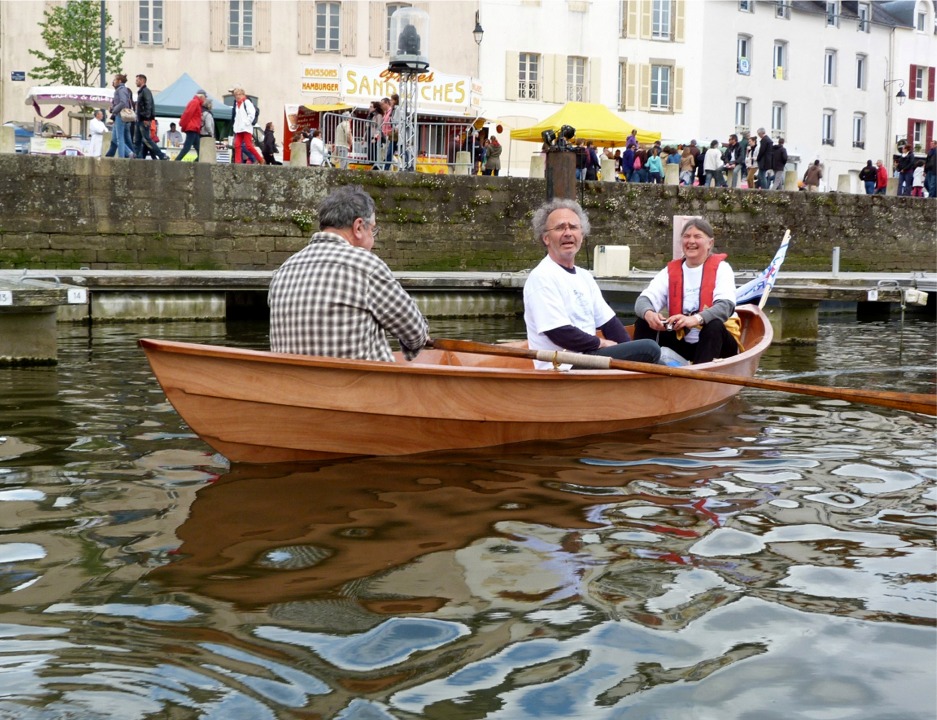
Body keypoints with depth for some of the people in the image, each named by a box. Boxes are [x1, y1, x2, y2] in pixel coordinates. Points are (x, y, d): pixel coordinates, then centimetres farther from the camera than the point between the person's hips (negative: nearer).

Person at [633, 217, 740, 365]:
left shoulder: (720, 268, -5)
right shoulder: (671, 270, 5)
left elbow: (726, 306, -23)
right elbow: (643, 300, -7)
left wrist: (695, 319, -43)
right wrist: (648, 313, -33)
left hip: (715, 343, -3)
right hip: (681, 343, 4)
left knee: (714, 325, -33)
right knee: (643, 322, -11)